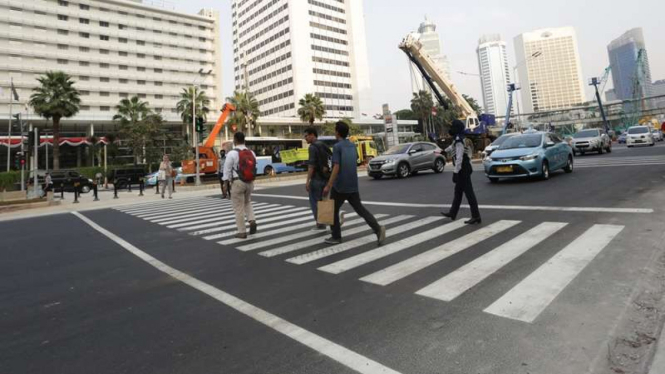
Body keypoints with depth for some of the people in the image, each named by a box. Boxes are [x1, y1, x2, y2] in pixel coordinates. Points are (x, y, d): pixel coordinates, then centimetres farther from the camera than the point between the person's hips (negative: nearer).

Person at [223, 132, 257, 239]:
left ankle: (242, 232, 9)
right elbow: (254, 168, 10)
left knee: (238, 207, 5)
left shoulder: (232, 153, -9)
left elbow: (227, 170, -10)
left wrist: (226, 184, -5)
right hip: (250, 182, 5)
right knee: (247, 203, 26)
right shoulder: (251, 153, 7)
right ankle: (252, 221, 3)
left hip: (238, 182, -5)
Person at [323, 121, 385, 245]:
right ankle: (378, 229, -10)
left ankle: (336, 237, 18)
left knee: (333, 210, 11)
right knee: (360, 209, 7)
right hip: (352, 185, 6)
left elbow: (336, 167, -20)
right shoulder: (352, 145, 9)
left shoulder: (337, 146, -13)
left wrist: (328, 186, -18)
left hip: (339, 186, -6)